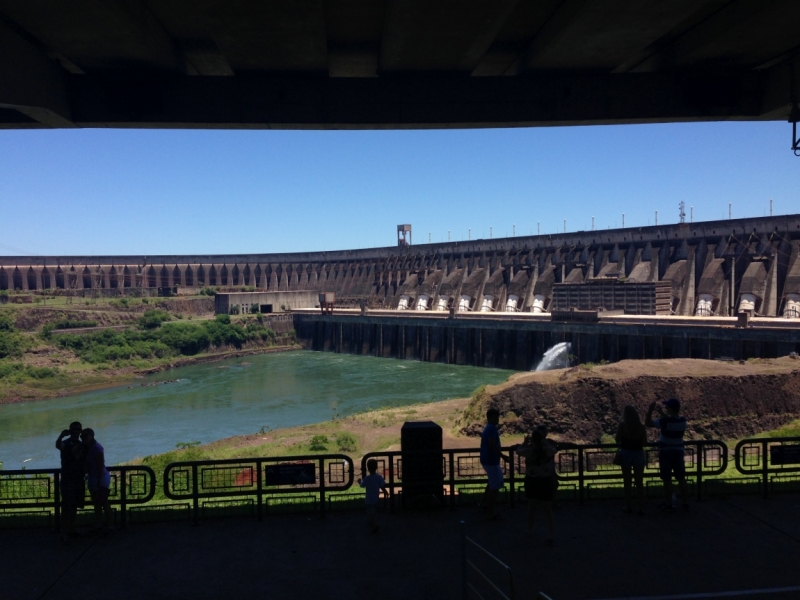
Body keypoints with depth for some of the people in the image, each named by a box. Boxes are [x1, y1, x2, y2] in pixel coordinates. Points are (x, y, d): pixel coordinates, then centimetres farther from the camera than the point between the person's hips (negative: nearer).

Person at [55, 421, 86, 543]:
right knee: (66, 506, -8)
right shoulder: (65, 443, -9)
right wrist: (61, 435, -55)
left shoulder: (81, 445, 11)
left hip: (79, 479, 6)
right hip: (67, 479, -6)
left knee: (74, 506, 13)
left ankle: (71, 530, 22)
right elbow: (57, 445, -35)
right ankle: (64, 532, -7)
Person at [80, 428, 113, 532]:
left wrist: (99, 481, -21)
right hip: (92, 479, 9)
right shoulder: (87, 448, 5)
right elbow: (88, 464, 10)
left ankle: (109, 525, 2)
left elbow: (101, 465, -21)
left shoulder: (97, 448, -19)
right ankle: (99, 524, 23)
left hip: (101, 478, -9)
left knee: (103, 503, -6)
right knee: (96, 503, 14)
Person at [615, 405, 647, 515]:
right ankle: (641, 507, 6)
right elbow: (644, 442, -1)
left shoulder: (622, 425, -8)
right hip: (638, 454, 1)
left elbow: (617, 439, -7)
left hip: (626, 453, -1)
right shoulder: (641, 427, -4)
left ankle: (629, 506, 14)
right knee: (639, 483, 8)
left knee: (627, 482, 11)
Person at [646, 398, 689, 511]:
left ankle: (668, 504, 11)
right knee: (681, 479, 13)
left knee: (667, 479, 4)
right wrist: (662, 413, 19)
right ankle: (686, 503, 17)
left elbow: (648, 423, -19)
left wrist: (650, 411, -13)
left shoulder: (665, 421, -22)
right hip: (678, 453, 6)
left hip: (666, 453, -6)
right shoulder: (682, 421, -2)